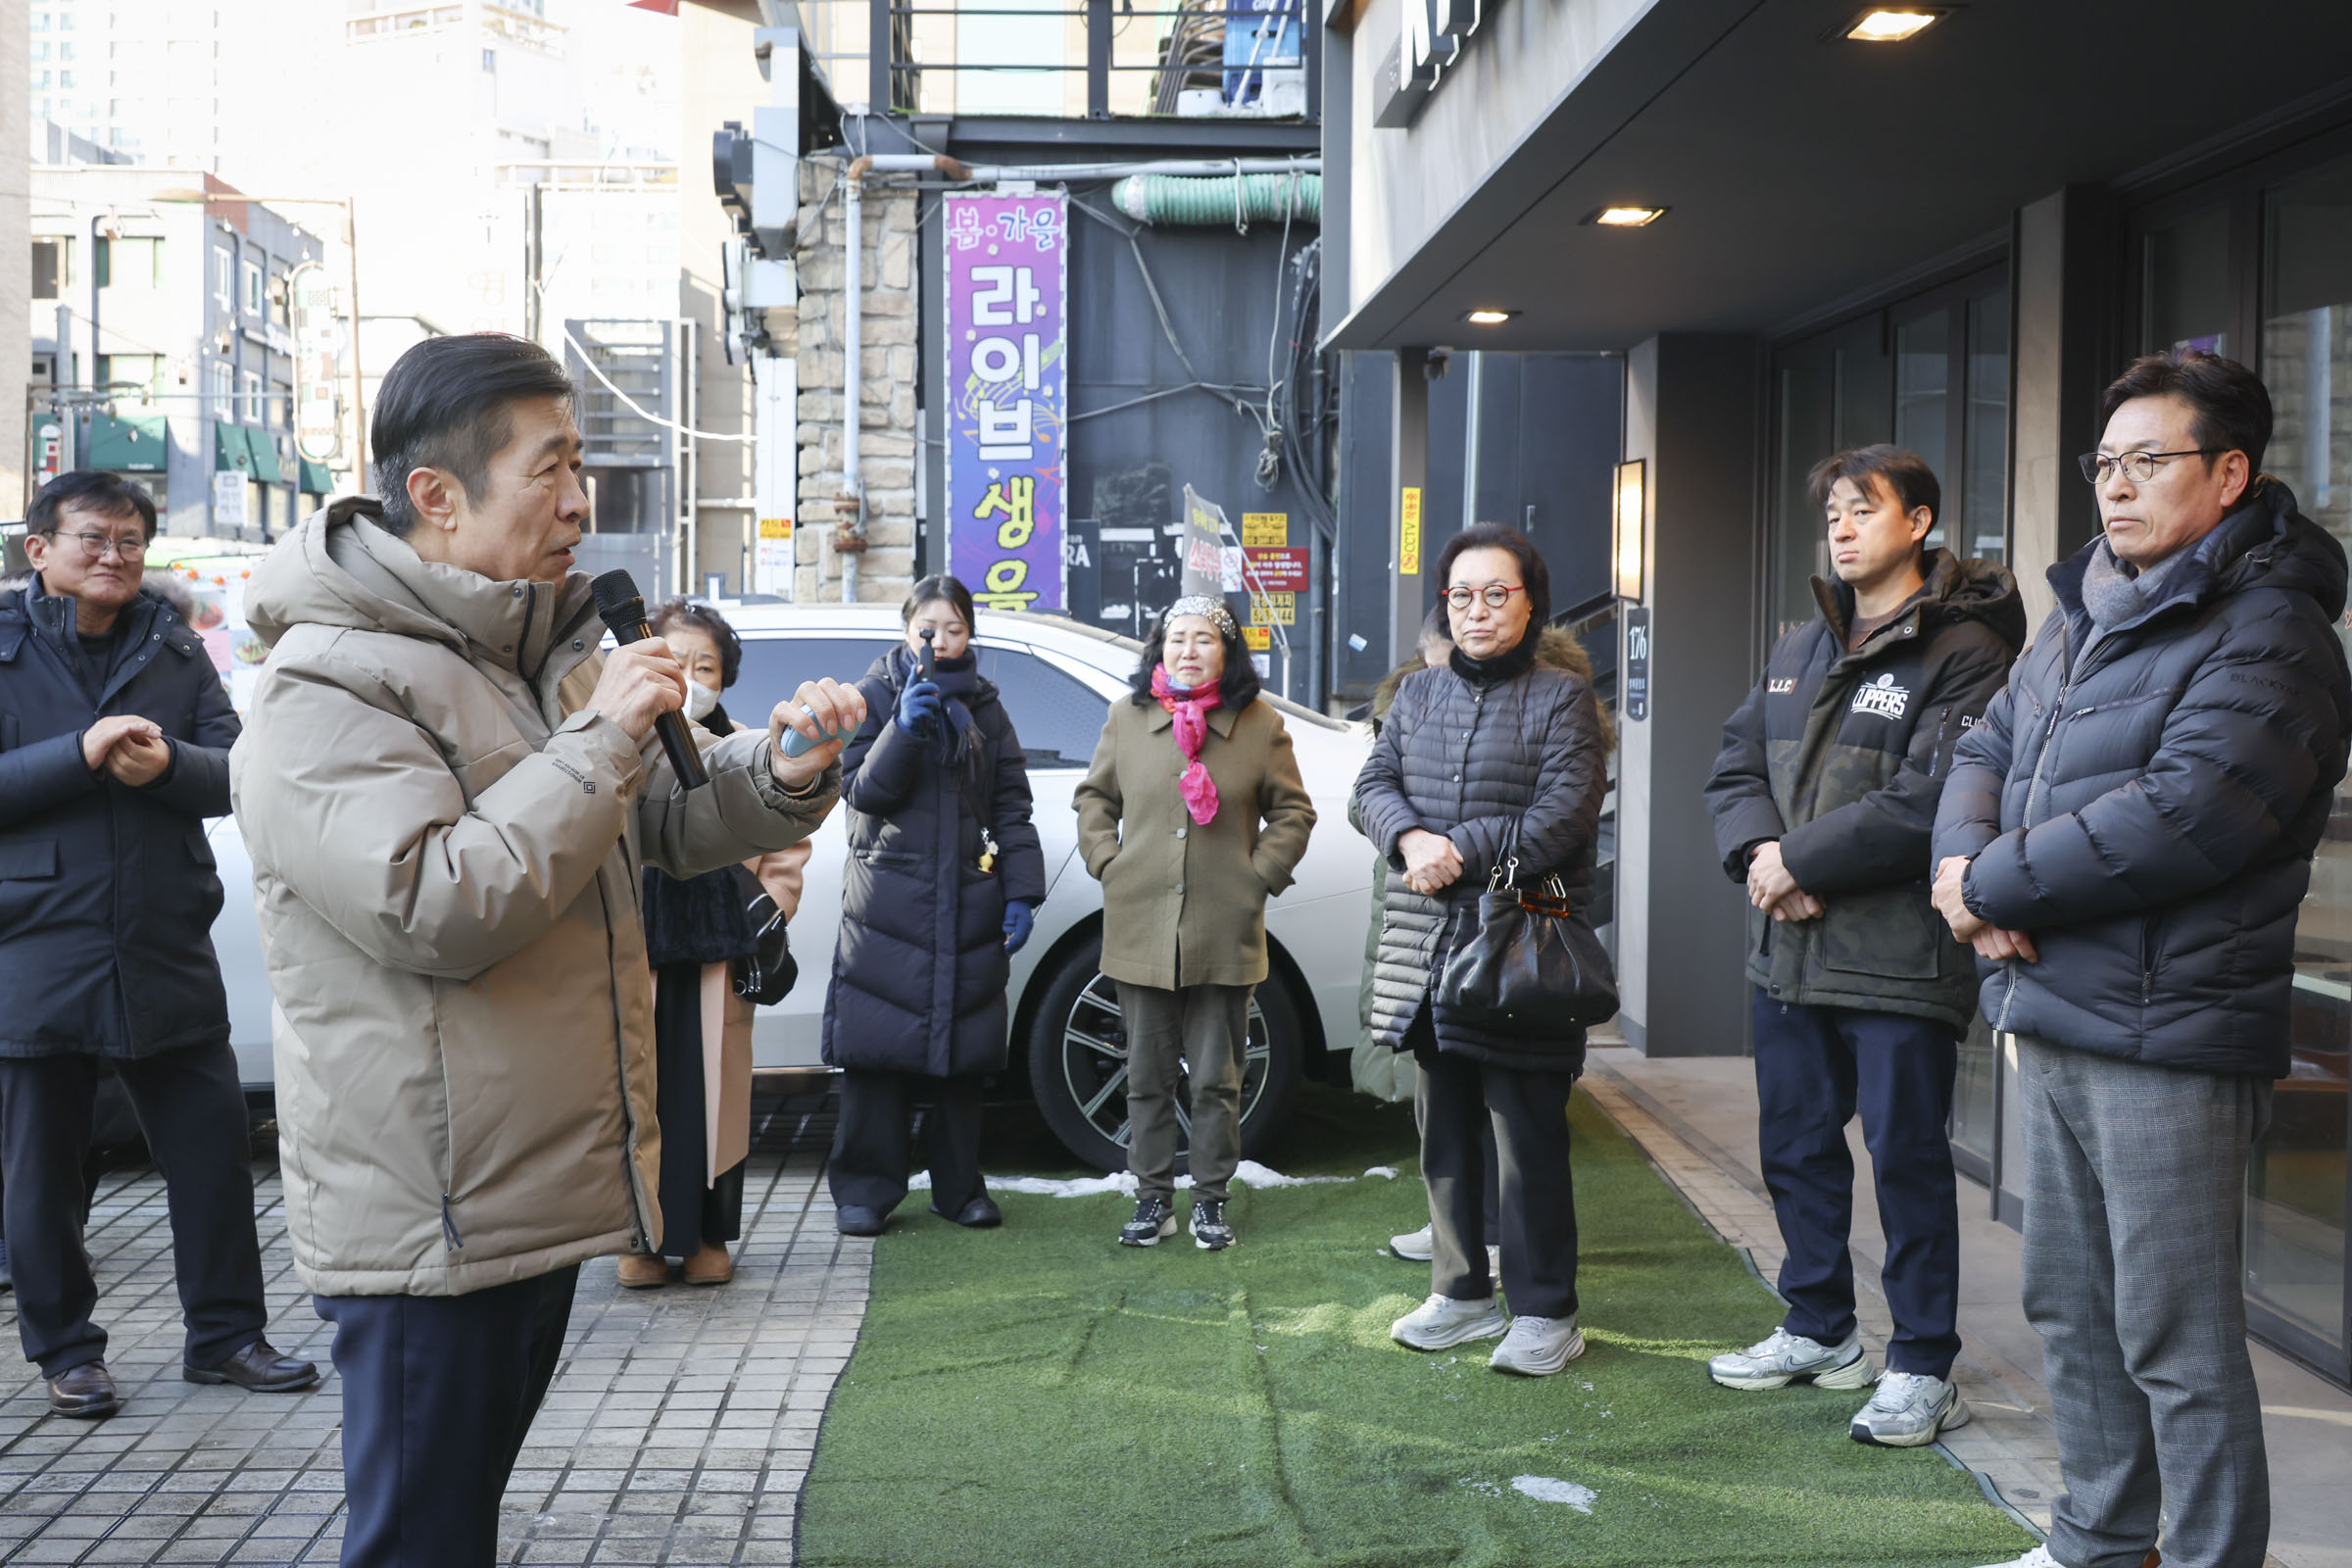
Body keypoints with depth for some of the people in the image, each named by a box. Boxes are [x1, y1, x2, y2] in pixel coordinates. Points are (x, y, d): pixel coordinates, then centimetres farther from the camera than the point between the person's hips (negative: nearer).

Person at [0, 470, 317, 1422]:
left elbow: (238, 769, 2)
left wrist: (168, 763, -17)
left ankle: (224, 1333, 18)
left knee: (214, 1145, 5)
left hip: (168, 951, 3)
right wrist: (81, 753, -19)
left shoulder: (176, 652, 10)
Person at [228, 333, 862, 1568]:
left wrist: (781, 772, -5)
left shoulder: (538, 652, 12)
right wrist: (599, 741, -22)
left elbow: (664, 825, 16)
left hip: (537, 1189, 9)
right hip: (430, 1223, -9)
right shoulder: (327, 687, -17)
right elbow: (433, 910, -28)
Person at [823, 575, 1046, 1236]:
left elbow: (1013, 807, 10)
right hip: (888, 902, -2)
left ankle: (959, 1186, 17)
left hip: (968, 903, 2)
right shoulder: (875, 697, 5)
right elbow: (862, 790, -5)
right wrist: (905, 726, -19)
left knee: (962, 1048, 5)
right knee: (877, 1047, -6)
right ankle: (864, 1189, 4)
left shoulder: (986, 709, 12)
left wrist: (1022, 896, 2)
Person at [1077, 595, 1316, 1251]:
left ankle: (1211, 1200, 19)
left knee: (1217, 1078, 6)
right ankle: (1153, 1198, 19)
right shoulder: (1126, 718, 6)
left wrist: (1260, 875, -1)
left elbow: (1293, 811, 9)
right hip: (1141, 930, 2)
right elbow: (1093, 796, 17)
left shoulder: (1261, 724, 1)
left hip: (1225, 934, -1)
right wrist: (1107, 863, 4)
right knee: (1148, 1075, 8)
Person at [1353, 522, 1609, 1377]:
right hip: (1428, 940, 6)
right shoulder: (1419, 693, 16)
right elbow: (1374, 783, 9)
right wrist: (1413, 839, -12)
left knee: (1528, 1133, -3)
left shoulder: (1562, 696, -1)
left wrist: (1461, 851, -13)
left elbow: (1564, 814, -11)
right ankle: (1462, 1293, 26)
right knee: (1444, 1128, 13)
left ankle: (1544, 1310, 8)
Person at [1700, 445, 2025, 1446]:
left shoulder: (1963, 652, -9)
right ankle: (1819, 1330, 33)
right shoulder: (1800, 649, 16)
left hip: (1899, 956, -7)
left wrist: (1801, 860, -15)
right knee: (1795, 1142, 16)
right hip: (1789, 950, 8)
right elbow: (1736, 767, 12)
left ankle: (1923, 1369, 13)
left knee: (1906, 1155, 1)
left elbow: (1930, 800, -19)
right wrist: (1759, 853, -8)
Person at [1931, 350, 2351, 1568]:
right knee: (2069, 1308, 19)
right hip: (2052, 1020, 9)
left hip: (2167, 1035, -9)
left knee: (2178, 1342, -1)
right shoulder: (2081, 617, 15)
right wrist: (1965, 859, -5)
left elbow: (2182, 816, -24)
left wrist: (1988, 882, -15)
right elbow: (1986, 751, 17)